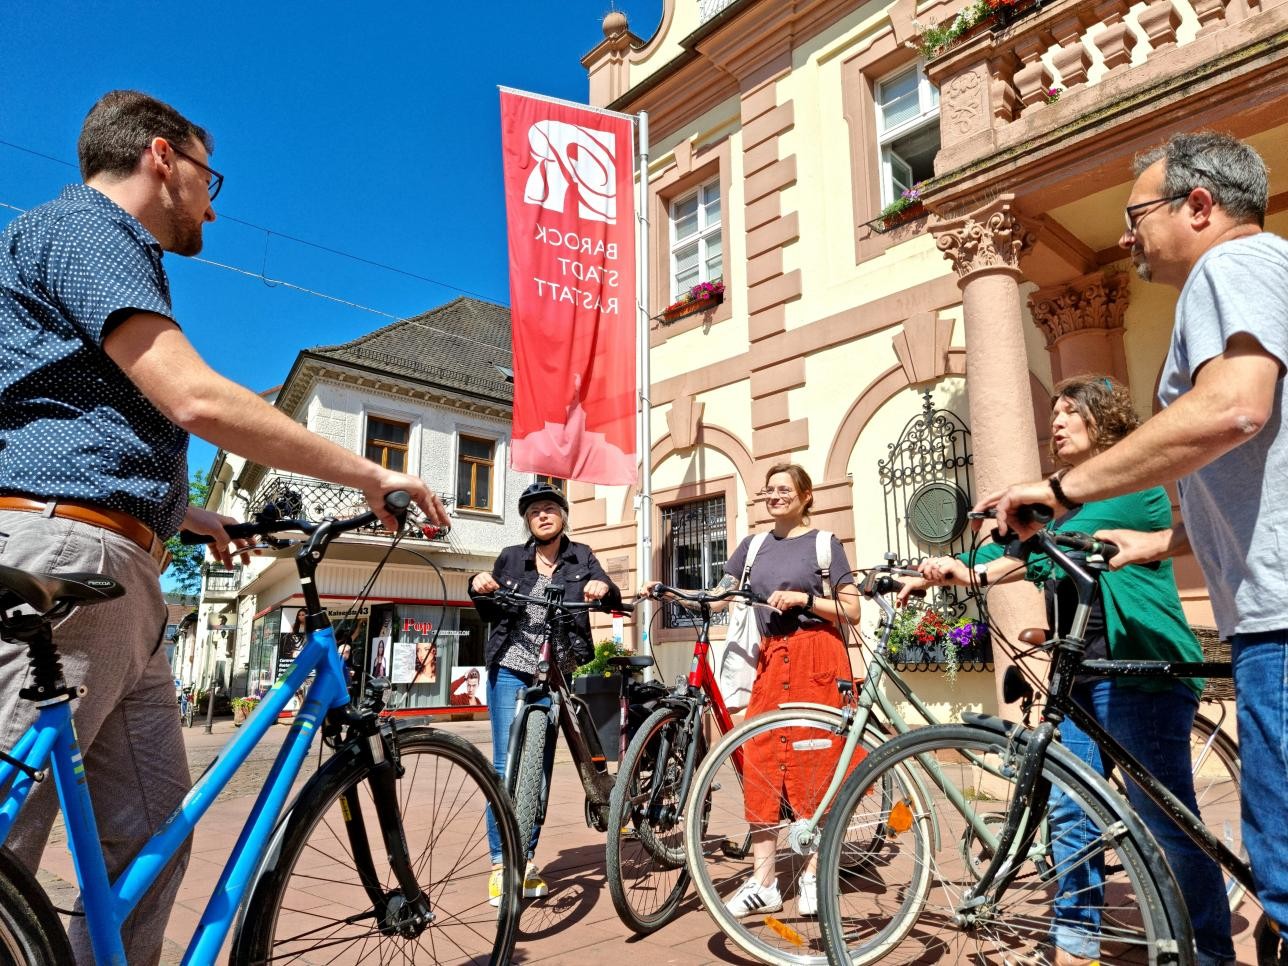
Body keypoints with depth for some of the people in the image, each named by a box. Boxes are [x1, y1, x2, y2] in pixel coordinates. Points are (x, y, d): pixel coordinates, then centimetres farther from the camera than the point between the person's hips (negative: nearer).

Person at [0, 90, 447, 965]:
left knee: (154, 837, 9)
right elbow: (197, 400, -19)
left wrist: (188, 515, 30)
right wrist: (372, 477, -13)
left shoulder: (99, 242, 28)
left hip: (119, 574, 10)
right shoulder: (84, 228, -4)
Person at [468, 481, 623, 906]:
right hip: (510, 671, -1)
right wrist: (479, 590, -9)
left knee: (541, 767, 8)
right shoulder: (511, 558, 5)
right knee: (507, 766, -4)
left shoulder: (581, 558, 6)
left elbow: (613, 599, -5)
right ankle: (500, 863, 6)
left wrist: (604, 589, -27)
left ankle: (527, 859, 20)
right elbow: (491, 615, 11)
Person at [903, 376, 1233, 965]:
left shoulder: (1133, 481, -6)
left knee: (1168, 819, 0)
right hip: (1080, 673, 8)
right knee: (1071, 810, 9)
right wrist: (932, 575, -3)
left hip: (1139, 672, -8)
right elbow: (1023, 546, 10)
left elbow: (1057, 545, -22)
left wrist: (971, 575, -34)